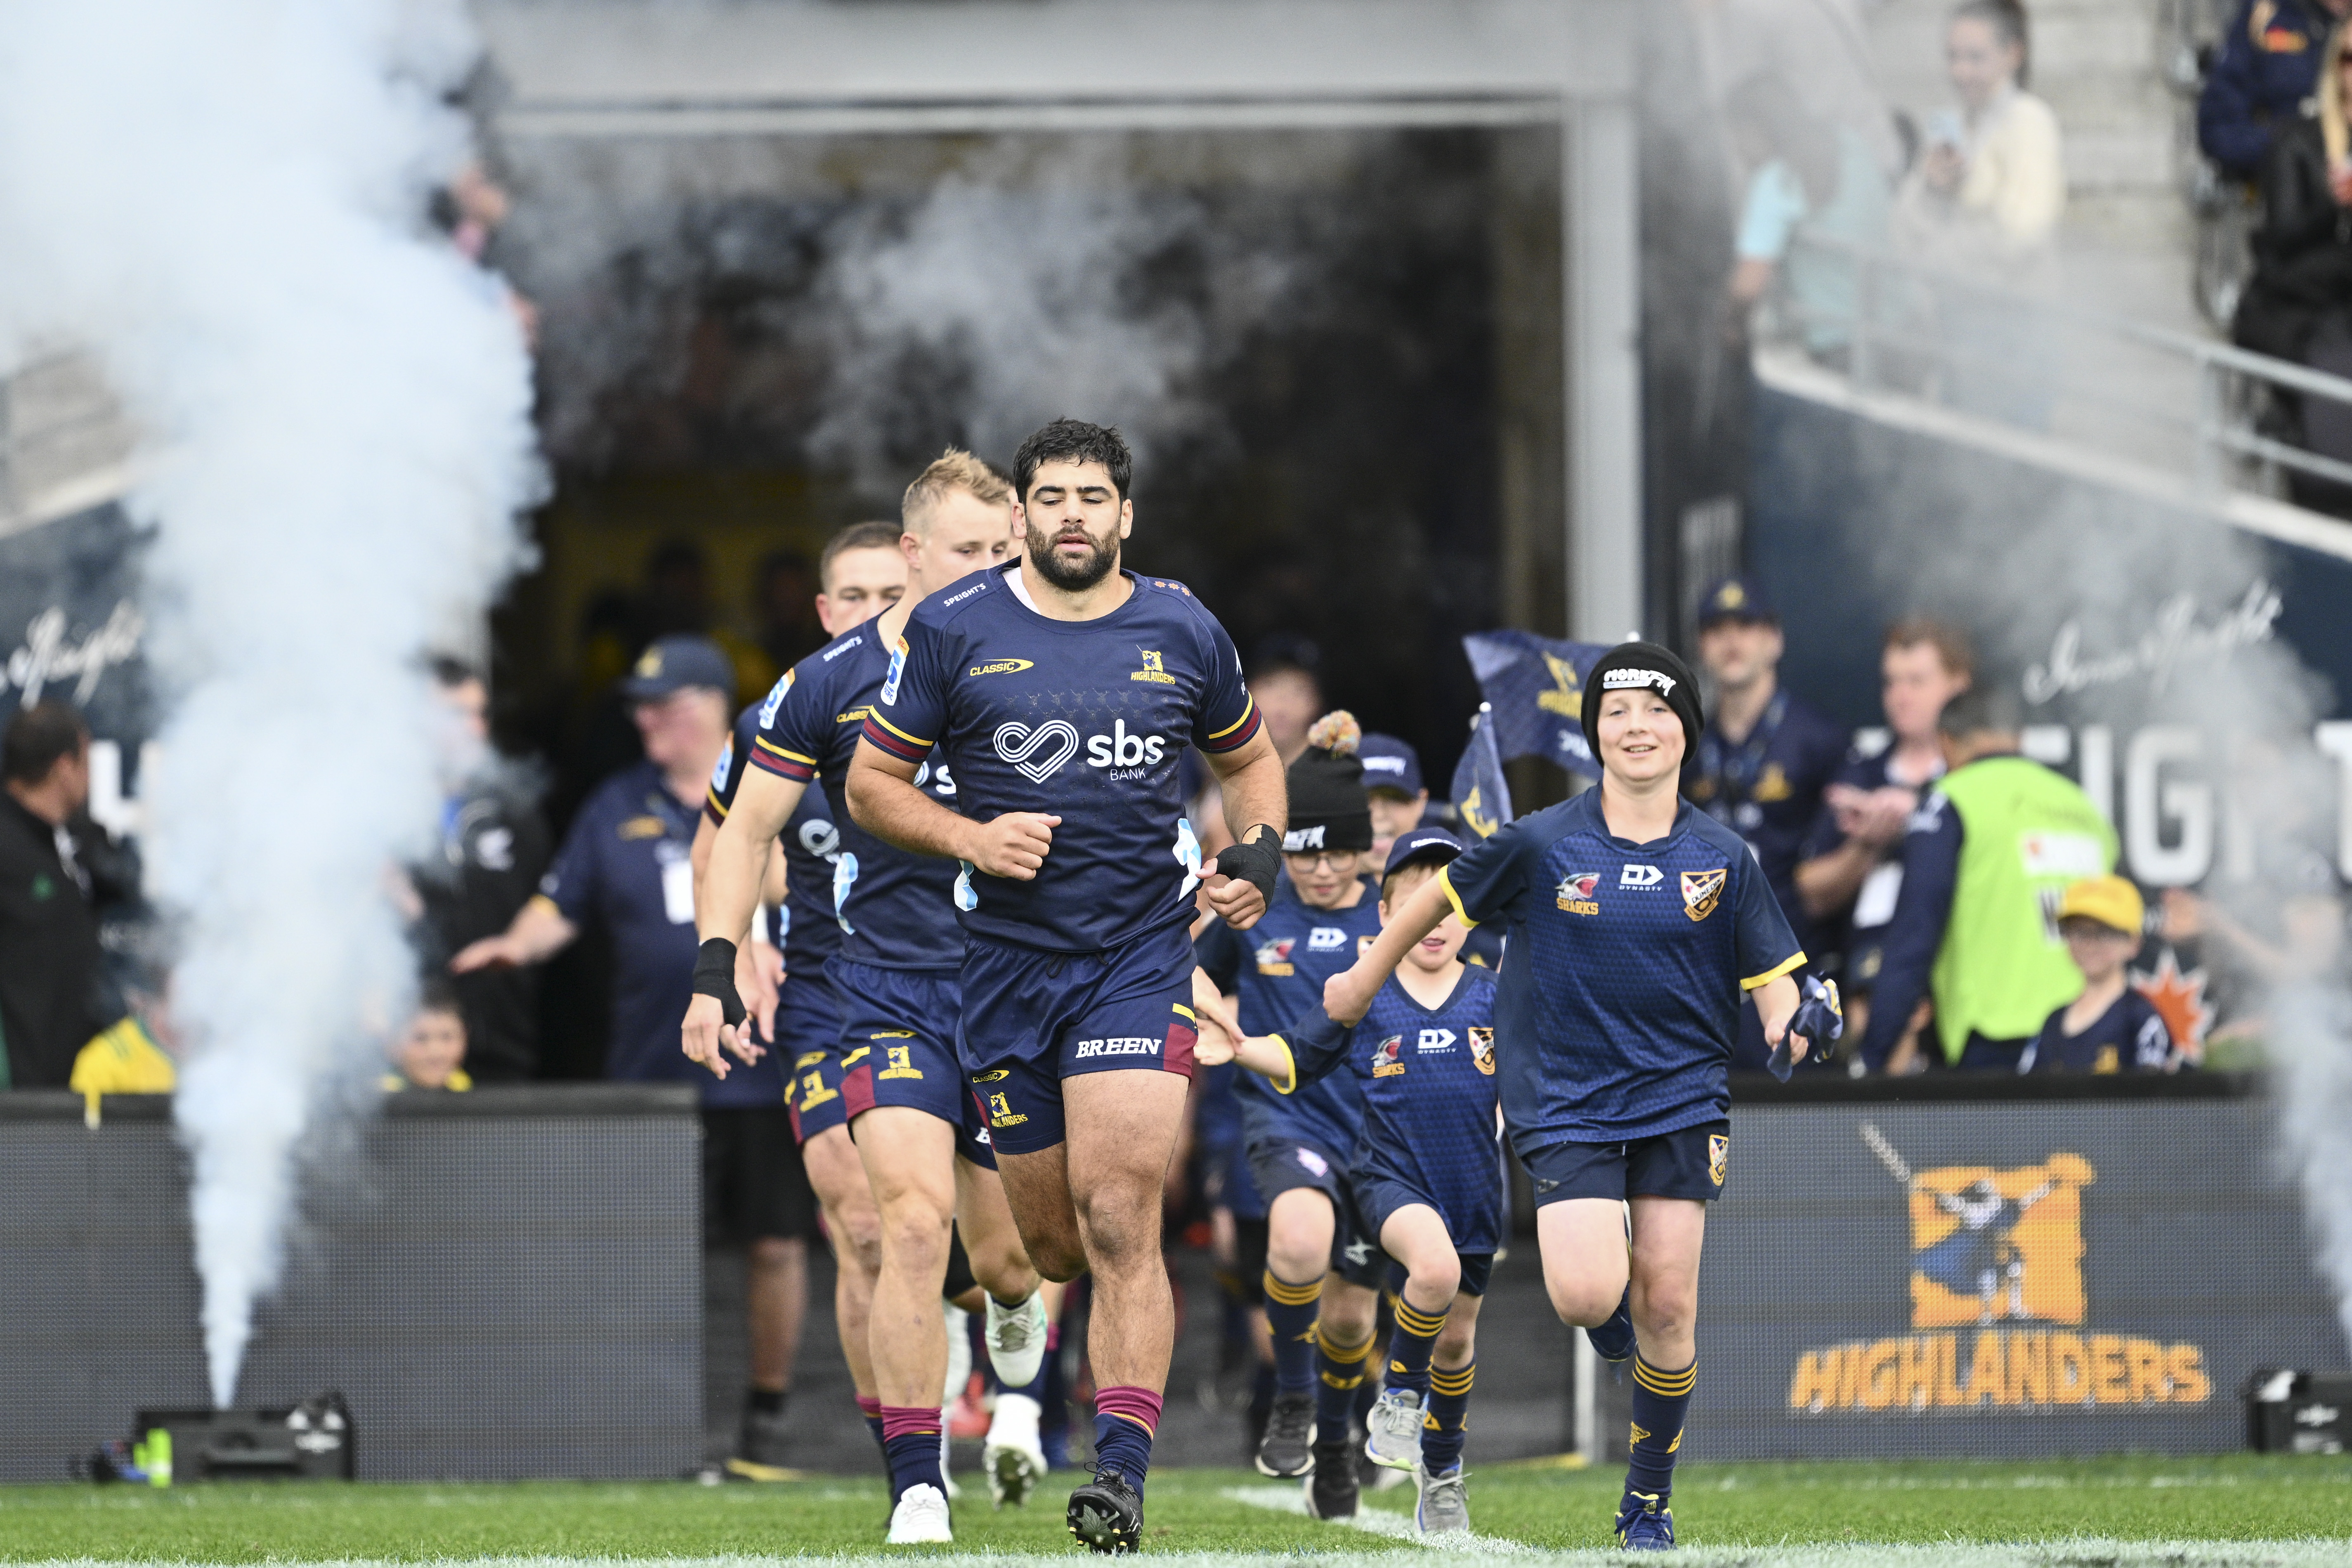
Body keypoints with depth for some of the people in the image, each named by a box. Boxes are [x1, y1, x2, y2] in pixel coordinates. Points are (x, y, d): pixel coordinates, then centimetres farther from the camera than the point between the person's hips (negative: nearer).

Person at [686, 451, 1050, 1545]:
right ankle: (916, 1492, -13)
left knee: (1008, 1258, 6)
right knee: (915, 1219, -20)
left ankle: (1019, 1360, 45)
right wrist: (714, 973, -4)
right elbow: (748, 829, 5)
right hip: (888, 992, -2)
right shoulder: (832, 682, -2)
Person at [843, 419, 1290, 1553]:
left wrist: (1257, 855, 3)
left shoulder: (1181, 633, 5)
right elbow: (873, 781, 6)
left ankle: (1122, 1471, -19)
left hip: (1141, 957, -1)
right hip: (1006, 957, 1)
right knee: (1051, 1239, 6)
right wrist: (969, 838, -11)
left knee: (1119, 1222, -16)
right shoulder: (954, 630, 1)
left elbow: (1248, 759, 22)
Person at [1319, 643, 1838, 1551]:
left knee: (1668, 1308, -4)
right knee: (1586, 1296, -17)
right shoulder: (1541, 845, -6)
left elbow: (1772, 981, 4)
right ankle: (1610, 1317, 23)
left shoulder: (1723, 860, 0)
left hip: (1681, 1101, 2)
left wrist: (1796, 1022, -19)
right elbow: (1441, 897, 10)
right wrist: (1365, 981, 20)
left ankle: (1648, 1501, 15)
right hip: (1566, 1099, -1)